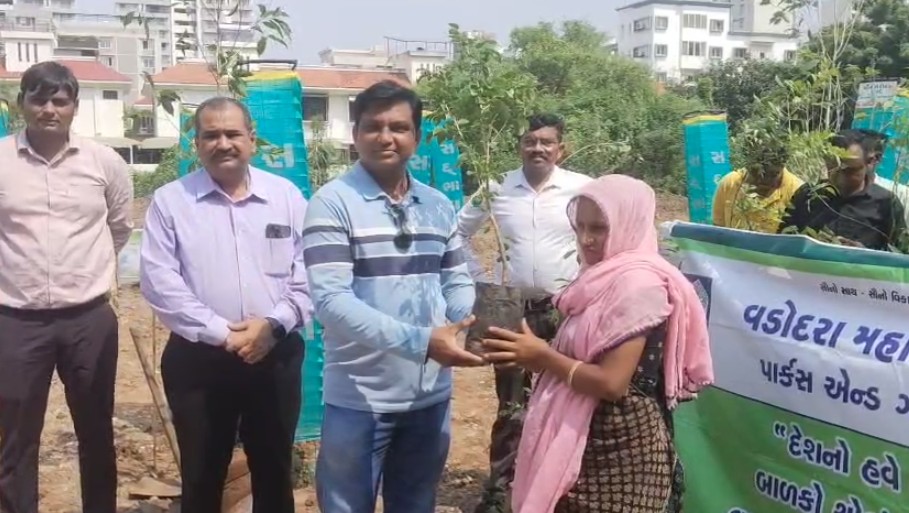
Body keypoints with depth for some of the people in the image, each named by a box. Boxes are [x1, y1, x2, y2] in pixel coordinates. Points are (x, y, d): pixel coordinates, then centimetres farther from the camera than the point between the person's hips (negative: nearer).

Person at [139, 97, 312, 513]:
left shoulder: (287, 197, 3)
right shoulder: (170, 201, -1)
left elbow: (310, 275, 1)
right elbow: (158, 281, -8)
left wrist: (274, 323, -13)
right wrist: (220, 333, -15)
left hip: (276, 356, 2)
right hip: (198, 358, -1)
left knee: (274, 473, 15)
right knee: (202, 477, 12)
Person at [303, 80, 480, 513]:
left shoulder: (439, 206, 7)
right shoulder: (332, 203, -12)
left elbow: (458, 282, 10)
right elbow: (330, 300, -21)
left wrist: (459, 324, -14)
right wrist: (420, 340, -30)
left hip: (431, 394, 5)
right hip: (360, 399, -5)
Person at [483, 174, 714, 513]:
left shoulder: (638, 283, -18)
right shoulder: (605, 276, 11)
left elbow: (612, 382, -22)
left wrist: (542, 356, -15)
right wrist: (534, 353, 1)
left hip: (622, 448, -9)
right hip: (588, 438, 9)